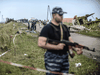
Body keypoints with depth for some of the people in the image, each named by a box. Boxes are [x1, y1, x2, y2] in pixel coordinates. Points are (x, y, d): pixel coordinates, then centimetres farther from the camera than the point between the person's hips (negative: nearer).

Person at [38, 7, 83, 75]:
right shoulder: (47, 28, -9)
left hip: (65, 58, 7)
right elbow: (40, 43, -18)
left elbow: (70, 40, 12)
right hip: (52, 59, -6)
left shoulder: (65, 27, 12)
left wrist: (77, 48, -9)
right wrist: (57, 47, -20)